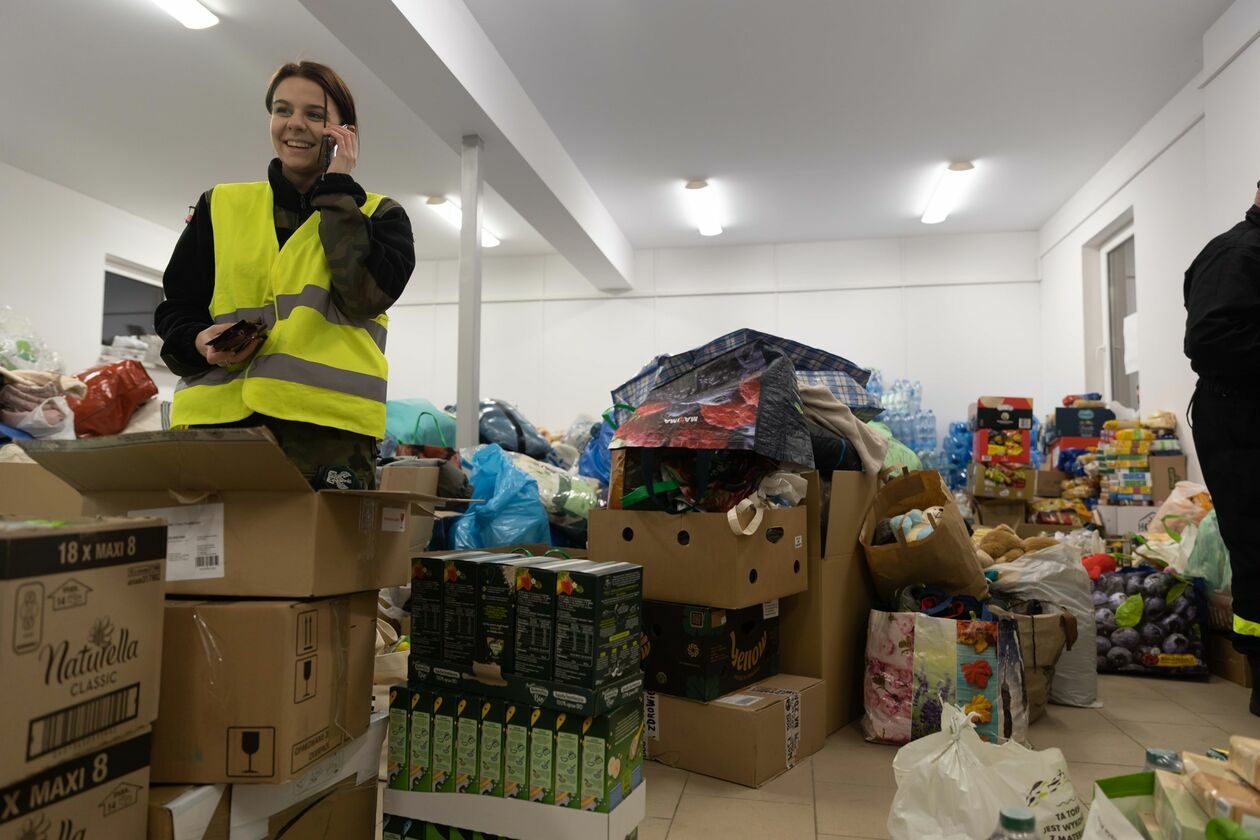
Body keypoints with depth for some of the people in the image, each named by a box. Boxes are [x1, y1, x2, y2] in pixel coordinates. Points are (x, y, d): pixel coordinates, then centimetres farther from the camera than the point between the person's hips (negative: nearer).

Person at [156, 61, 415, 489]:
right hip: (216, 417, 3)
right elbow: (175, 311, 18)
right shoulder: (220, 205, 17)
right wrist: (202, 342, -4)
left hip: (326, 427, -2)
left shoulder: (378, 214, 10)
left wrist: (336, 188, -3)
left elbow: (363, 297, -10)